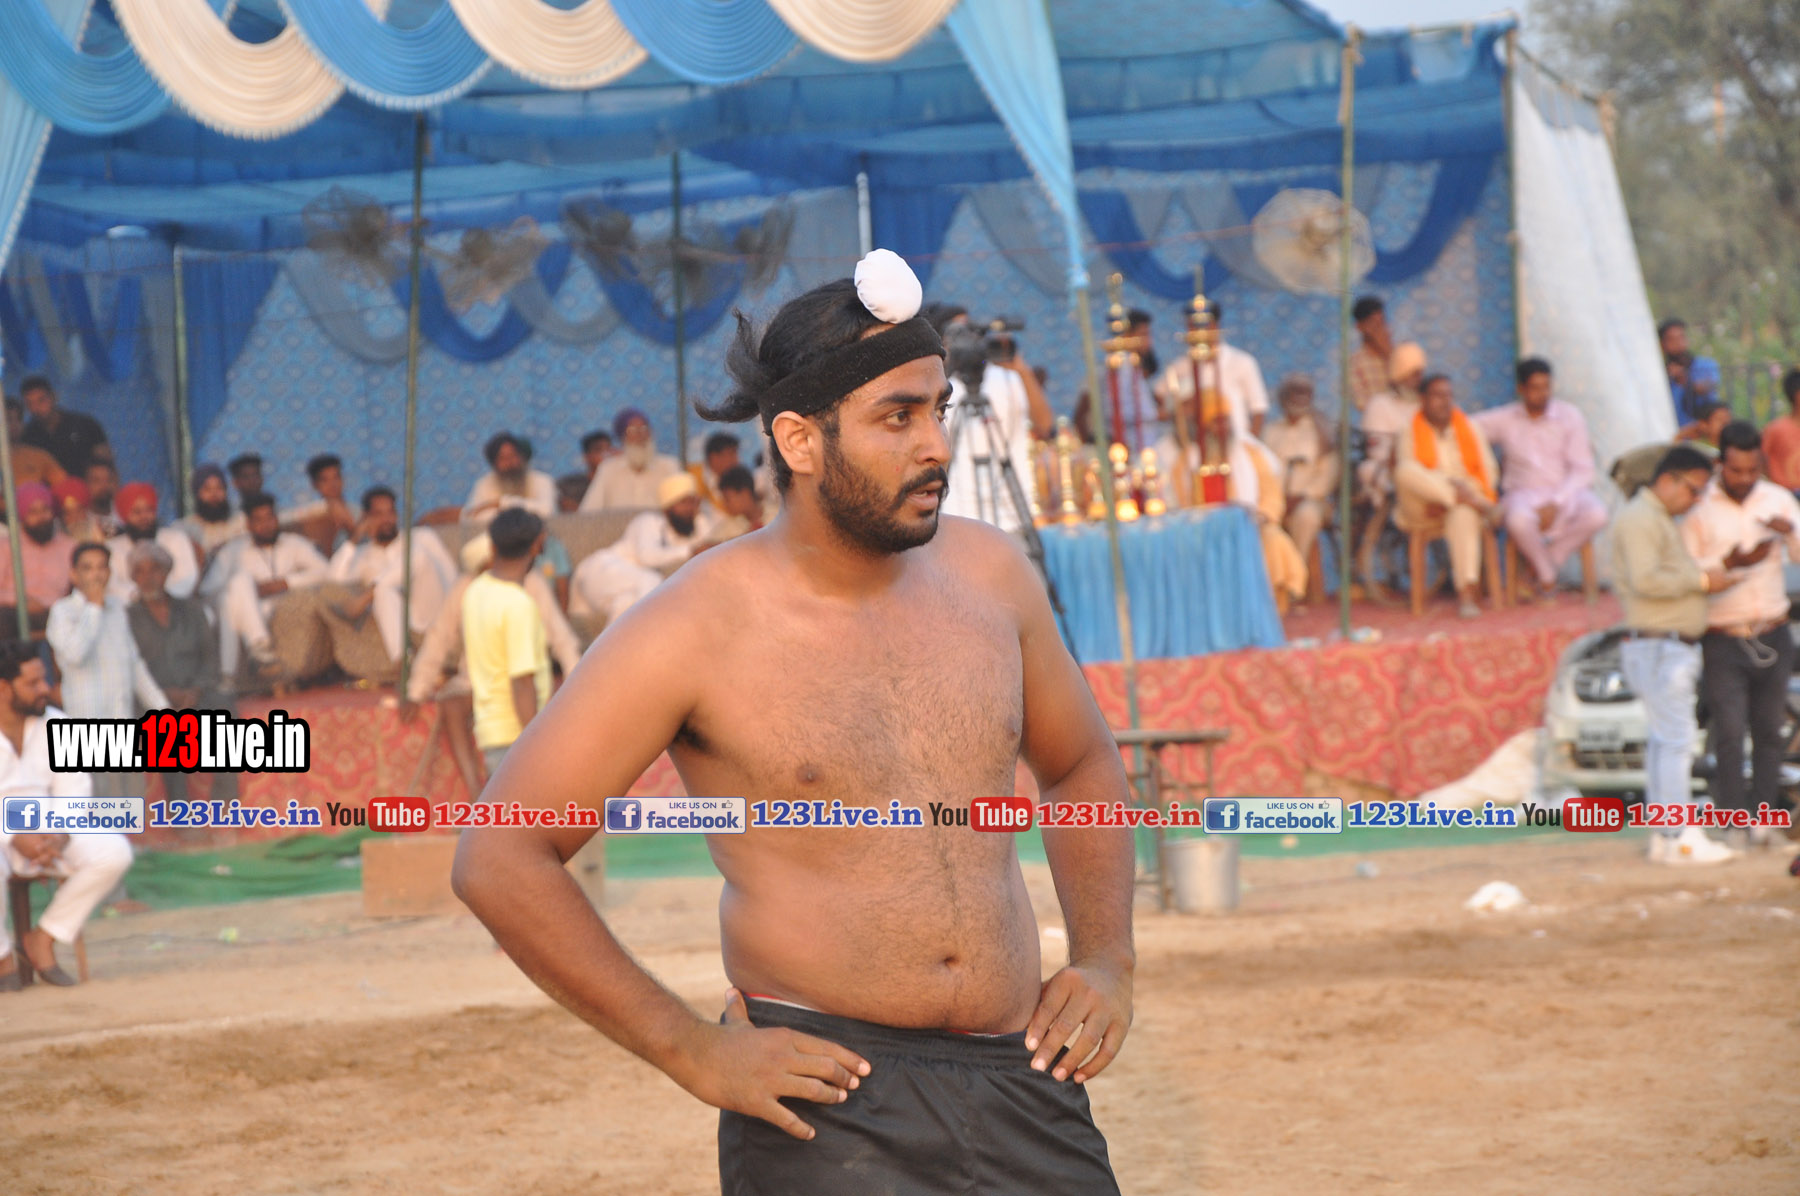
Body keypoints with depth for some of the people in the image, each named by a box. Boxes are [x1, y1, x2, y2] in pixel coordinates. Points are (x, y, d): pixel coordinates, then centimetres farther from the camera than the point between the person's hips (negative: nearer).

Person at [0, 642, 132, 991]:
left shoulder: (56, 726, 2)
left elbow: (74, 791, 0)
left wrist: (59, 836, -20)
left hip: (45, 837, 5)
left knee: (114, 852, -19)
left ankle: (43, 938, -8)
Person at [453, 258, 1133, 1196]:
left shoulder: (988, 574, 7)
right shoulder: (695, 631, -9)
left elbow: (1081, 765, 25)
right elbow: (499, 860, -9)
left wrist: (1106, 960, 9)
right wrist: (691, 1052, -11)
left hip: (1021, 1084, 5)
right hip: (826, 1093, -5)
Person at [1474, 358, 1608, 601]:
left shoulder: (1570, 417, 3)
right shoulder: (1505, 420, 6)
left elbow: (1582, 470, -2)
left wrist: (1555, 504, -15)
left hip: (1565, 492, 1)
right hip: (1524, 492, -1)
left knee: (1596, 515, -33)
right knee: (1519, 520, -39)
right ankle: (1546, 575, -10)